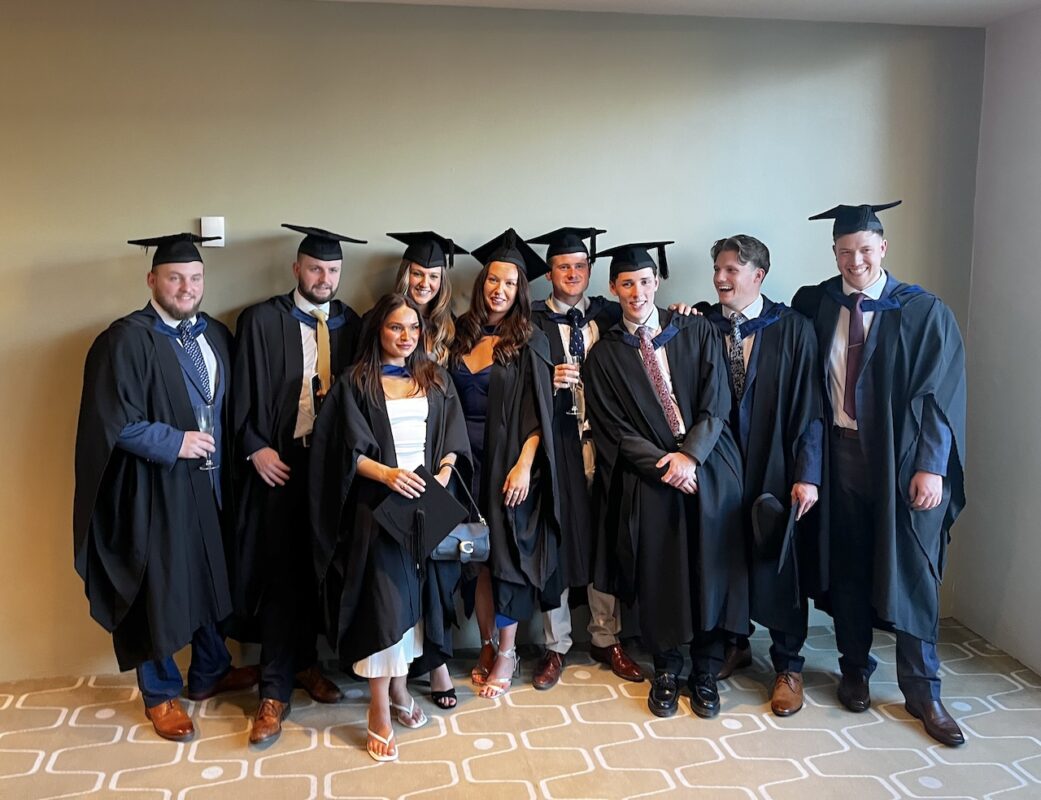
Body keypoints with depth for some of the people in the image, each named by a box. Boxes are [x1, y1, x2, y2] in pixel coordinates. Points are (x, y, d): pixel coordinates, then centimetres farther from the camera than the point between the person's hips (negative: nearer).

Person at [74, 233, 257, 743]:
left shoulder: (215, 334, 7)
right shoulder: (127, 340, -14)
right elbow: (113, 423, -17)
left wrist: (224, 458, 2)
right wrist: (176, 442, -18)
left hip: (209, 484, 7)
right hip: (154, 488, -6)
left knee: (210, 577, 18)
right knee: (159, 587, 7)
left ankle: (209, 673, 38)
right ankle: (160, 694, 26)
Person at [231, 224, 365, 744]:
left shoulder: (351, 326, 8)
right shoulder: (262, 321, -1)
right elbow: (243, 393, -2)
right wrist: (255, 447, -11)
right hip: (279, 464, -3)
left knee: (318, 569, 12)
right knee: (281, 573, -1)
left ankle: (305, 662, 30)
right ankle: (275, 691, 7)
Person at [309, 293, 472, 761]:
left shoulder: (437, 380, 11)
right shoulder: (357, 383, 1)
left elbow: (453, 440, 6)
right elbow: (348, 451, -6)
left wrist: (443, 474, -12)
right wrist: (387, 473, -21)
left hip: (430, 502, 4)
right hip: (379, 505, -3)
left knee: (415, 595, 7)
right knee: (384, 598, -8)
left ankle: (399, 686, 22)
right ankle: (380, 708, 1)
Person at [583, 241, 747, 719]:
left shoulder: (698, 334, 6)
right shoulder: (604, 355, 4)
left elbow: (715, 405, -1)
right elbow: (613, 430, -2)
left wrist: (689, 455, -15)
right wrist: (664, 464, -13)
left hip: (709, 470, 1)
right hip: (648, 480, 0)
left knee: (709, 572, 4)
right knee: (657, 577, 4)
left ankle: (705, 673, 21)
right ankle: (666, 671, 24)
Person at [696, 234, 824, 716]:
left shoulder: (793, 329, -5)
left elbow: (808, 407, -7)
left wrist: (806, 474, -12)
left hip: (773, 469, -2)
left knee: (779, 565, 6)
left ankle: (788, 667, 22)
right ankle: (734, 643, 34)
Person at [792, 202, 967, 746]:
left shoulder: (923, 312, -6)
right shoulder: (816, 305, 2)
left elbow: (941, 394, -7)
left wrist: (931, 466, -13)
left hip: (904, 458, -2)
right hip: (841, 453, 2)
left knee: (912, 574, 5)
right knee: (848, 569, 12)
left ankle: (921, 691, 20)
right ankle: (854, 670, 30)